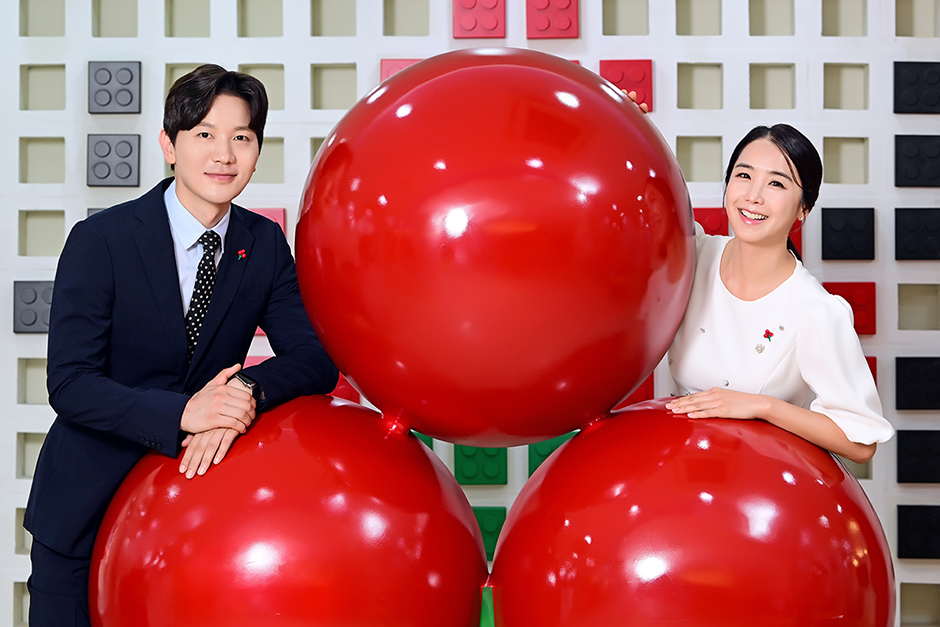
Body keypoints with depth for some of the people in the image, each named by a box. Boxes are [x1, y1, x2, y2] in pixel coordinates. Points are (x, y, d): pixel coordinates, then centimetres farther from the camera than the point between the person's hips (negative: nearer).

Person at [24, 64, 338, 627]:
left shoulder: (265, 244, -2)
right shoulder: (100, 241, -14)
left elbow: (316, 358, -8)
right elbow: (69, 384, -19)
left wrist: (248, 391, -29)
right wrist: (182, 412, -33)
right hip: (85, 514, -3)